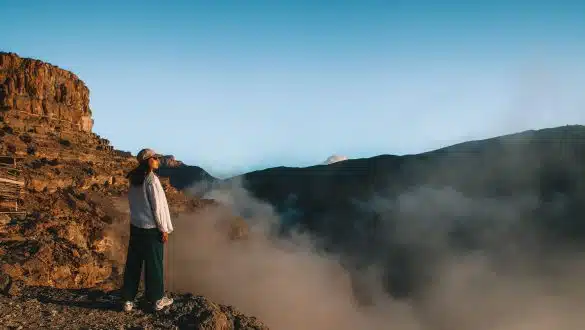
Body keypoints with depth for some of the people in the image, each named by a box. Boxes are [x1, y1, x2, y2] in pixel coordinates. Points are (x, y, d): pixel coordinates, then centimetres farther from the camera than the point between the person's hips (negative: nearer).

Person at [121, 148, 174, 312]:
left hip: (135, 226, 7)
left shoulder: (134, 180, 5)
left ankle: (128, 300, 20)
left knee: (133, 263, 12)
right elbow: (157, 206, -17)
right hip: (151, 228, -7)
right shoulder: (151, 179, -18)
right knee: (154, 264, 6)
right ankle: (157, 299, 19)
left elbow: (133, 203, 11)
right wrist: (164, 229, -10)